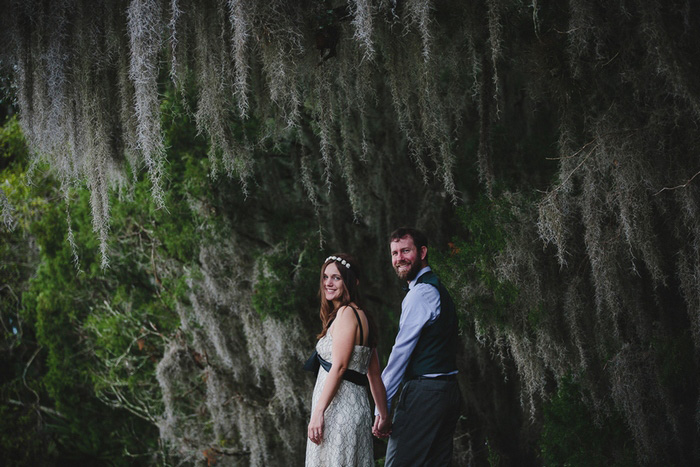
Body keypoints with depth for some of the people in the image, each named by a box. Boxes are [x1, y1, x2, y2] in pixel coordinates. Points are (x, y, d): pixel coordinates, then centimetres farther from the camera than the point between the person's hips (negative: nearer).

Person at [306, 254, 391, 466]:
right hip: (356, 405, 10)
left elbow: (339, 367, -18)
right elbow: (374, 373, 17)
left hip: (340, 408, -10)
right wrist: (383, 414, 18)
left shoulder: (347, 313, -10)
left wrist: (318, 413, -20)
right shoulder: (363, 316, 18)